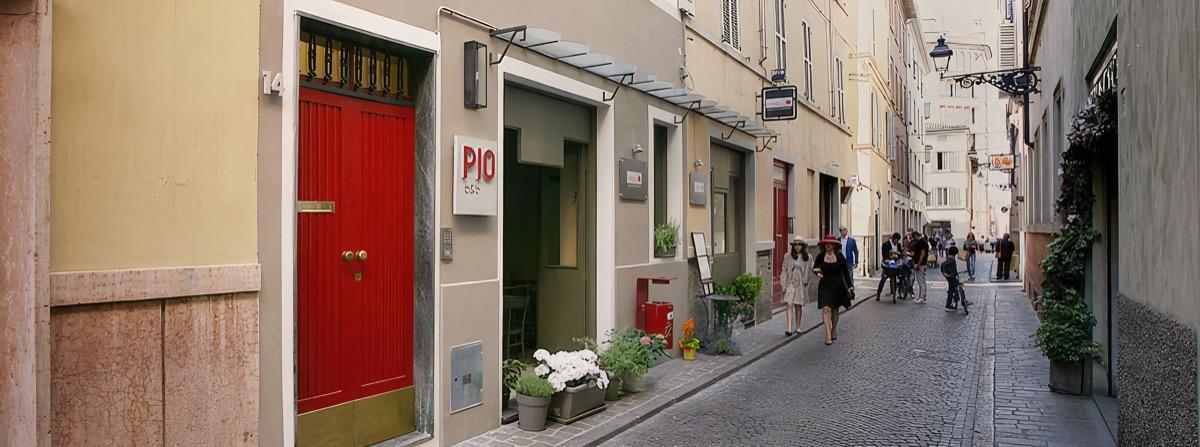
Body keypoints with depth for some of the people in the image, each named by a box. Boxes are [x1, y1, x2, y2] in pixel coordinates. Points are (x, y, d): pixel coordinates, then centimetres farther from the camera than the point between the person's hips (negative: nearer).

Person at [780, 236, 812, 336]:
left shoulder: (807, 258, 1)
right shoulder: (788, 256, -1)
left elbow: (809, 271, 7)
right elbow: (784, 270, 2)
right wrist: (784, 284, -3)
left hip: (801, 284, 1)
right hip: (790, 283, -1)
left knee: (798, 306, 11)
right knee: (790, 305, -10)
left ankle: (797, 327, 26)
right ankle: (789, 329, -14)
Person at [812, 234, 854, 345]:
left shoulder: (840, 256, -5)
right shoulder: (821, 256, -3)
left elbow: (846, 272, 0)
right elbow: (814, 268, 11)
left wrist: (850, 286, -6)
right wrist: (817, 272, -12)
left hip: (838, 286, 0)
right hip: (825, 285, 0)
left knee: (835, 310, 14)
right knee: (826, 309, -14)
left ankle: (834, 331, 37)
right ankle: (828, 336, -15)